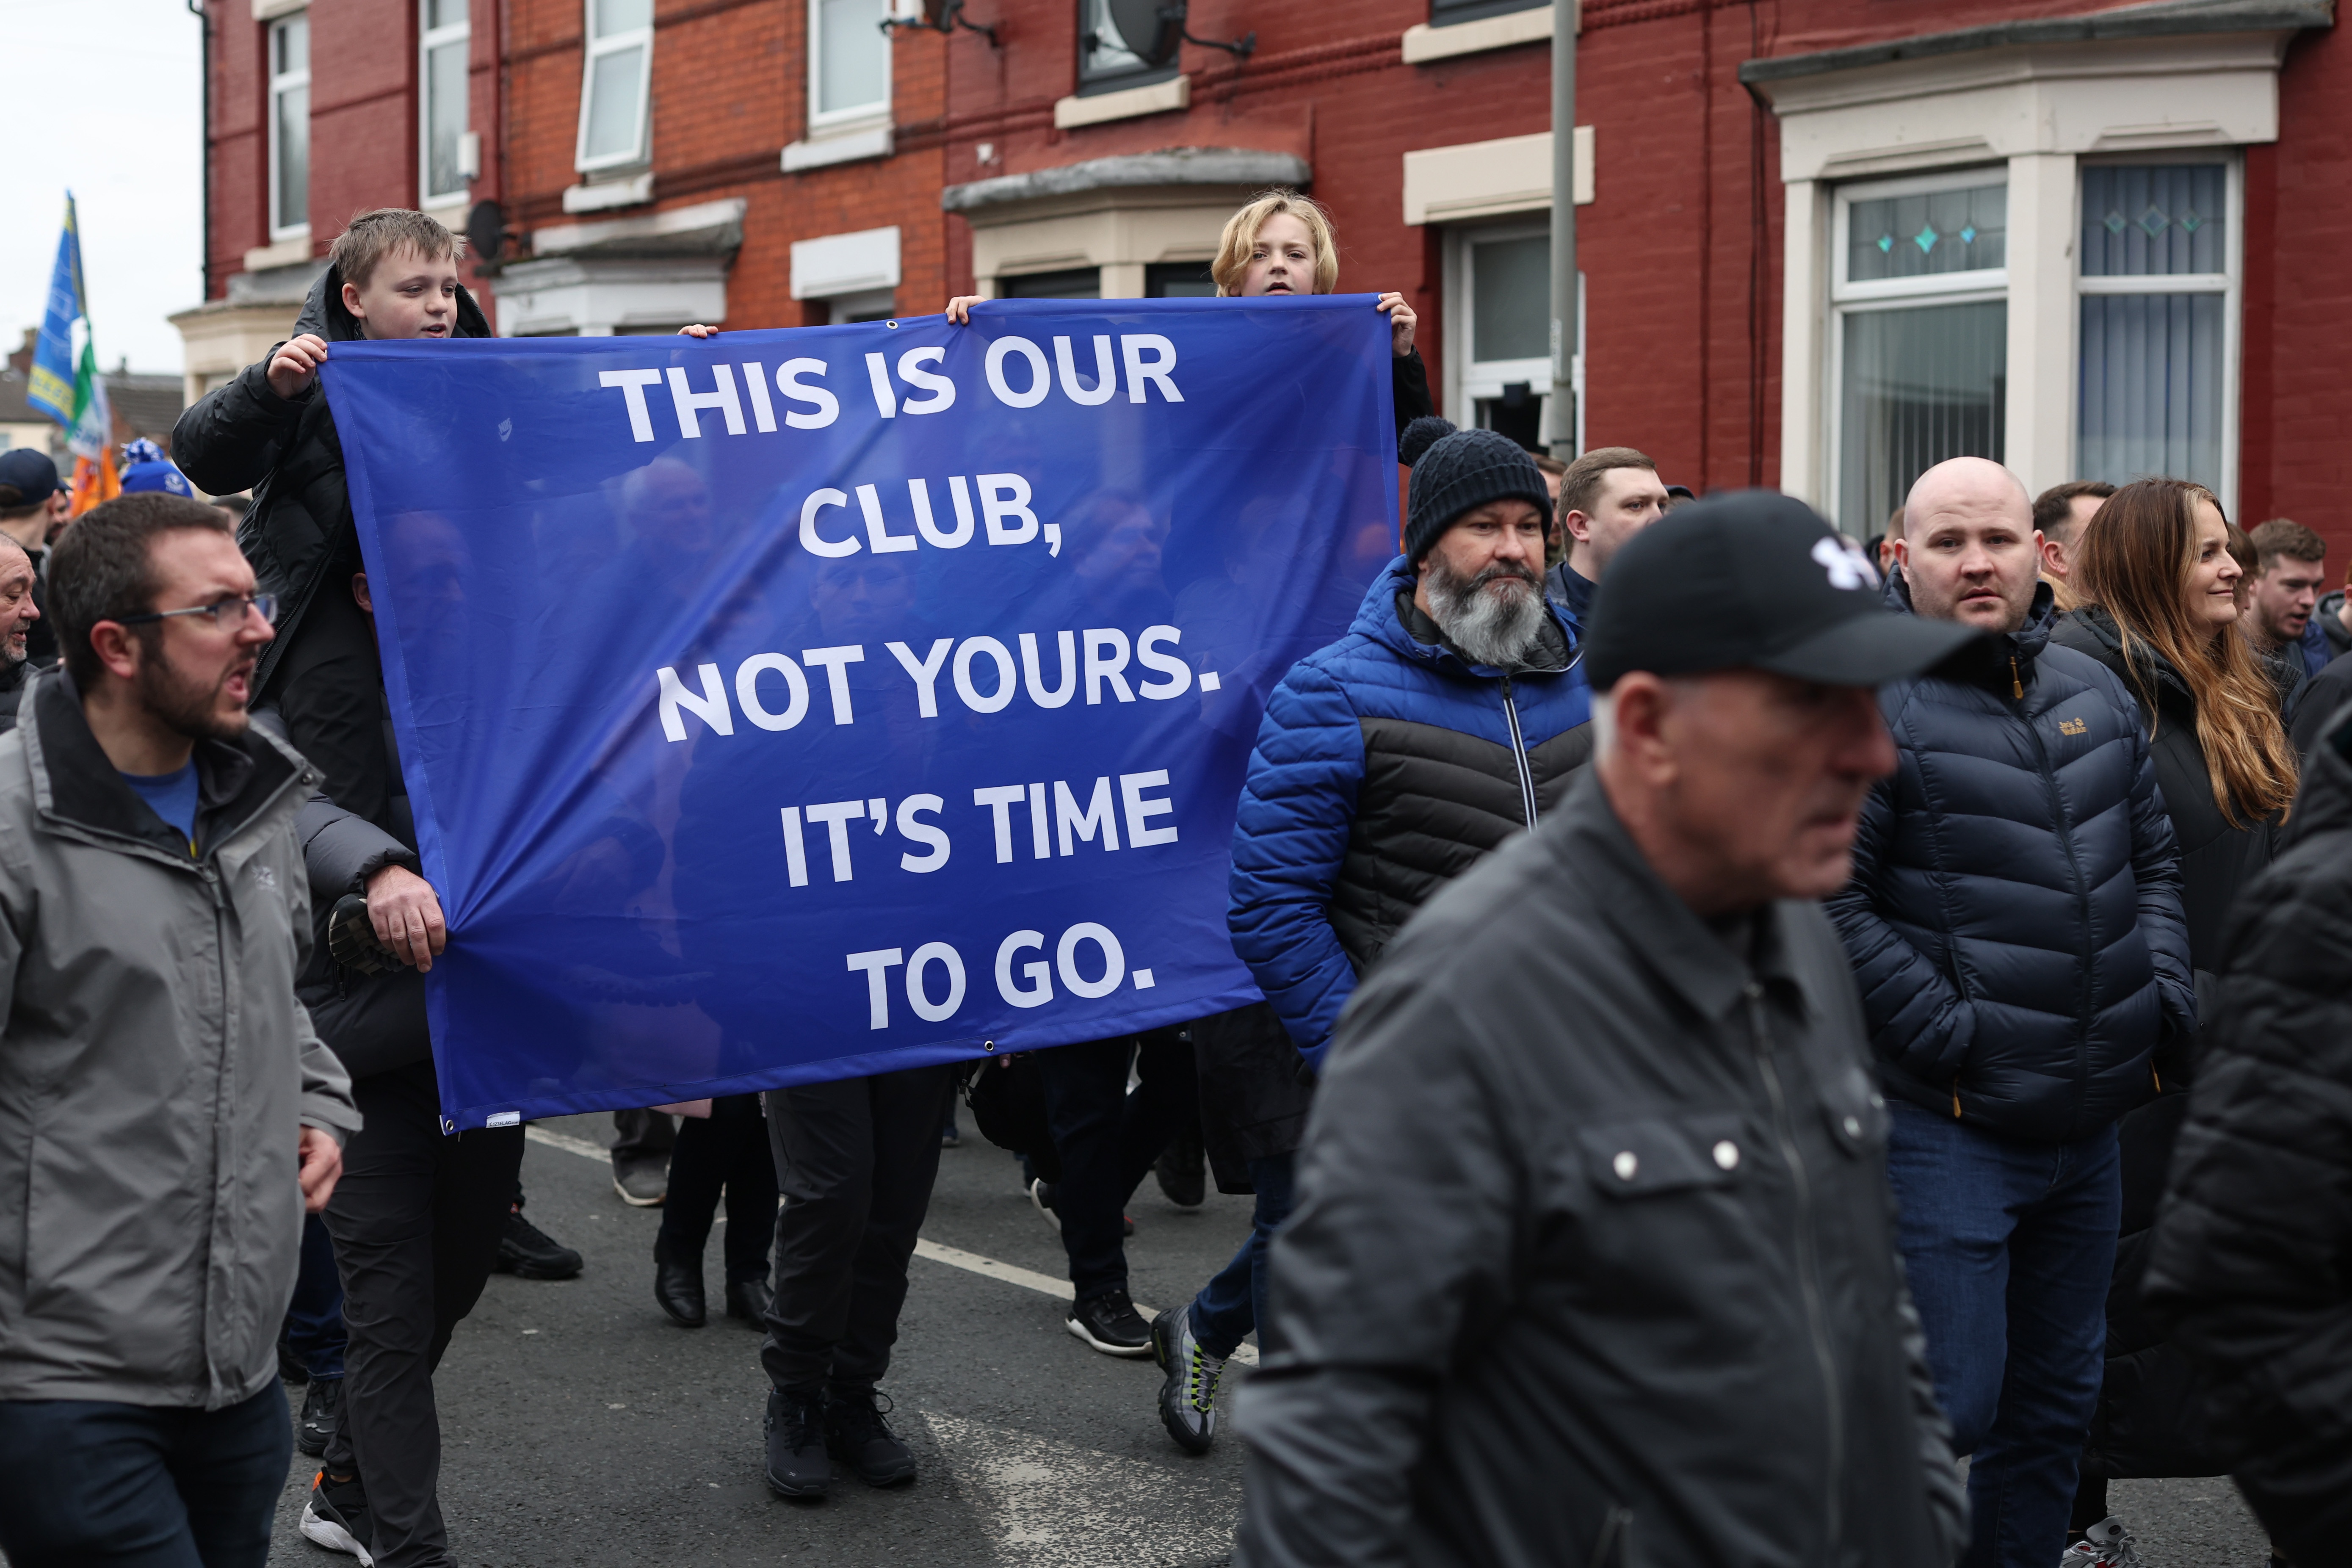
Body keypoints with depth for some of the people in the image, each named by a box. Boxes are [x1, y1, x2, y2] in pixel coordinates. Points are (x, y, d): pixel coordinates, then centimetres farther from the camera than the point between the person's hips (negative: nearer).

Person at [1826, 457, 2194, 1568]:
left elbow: (2153, 861, 20)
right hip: (1946, 1124, -7)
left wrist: (2165, 994, 6)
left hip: (2089, 1119, 7)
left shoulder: (2096, 695, 10)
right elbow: (1826, 902, -17)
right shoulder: (1868, 705, -12)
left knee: (2057, 1396, 18)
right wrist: (1944, 1031, -18)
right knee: (1948, 1405, -7)